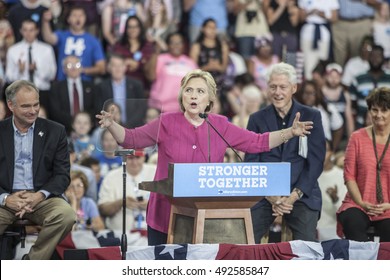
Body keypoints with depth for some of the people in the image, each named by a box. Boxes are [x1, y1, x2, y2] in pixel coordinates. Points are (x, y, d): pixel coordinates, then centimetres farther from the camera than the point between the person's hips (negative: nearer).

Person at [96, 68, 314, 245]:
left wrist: (290, 133, 0)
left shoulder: (221, 126, 6)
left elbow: (257, 142, 10)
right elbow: (132, 139, 3)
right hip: (167, 215, -1)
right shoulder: (167, 123, 1)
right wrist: (111, 125, -15)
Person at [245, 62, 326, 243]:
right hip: (264, 194, 1)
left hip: (302, 195, -1)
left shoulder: (311, 117, 6)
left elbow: (316, 161, 0)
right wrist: (272, 197, -9)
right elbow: (251, 162, 5)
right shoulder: (257, 119, 10)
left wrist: (294, 196, -11)